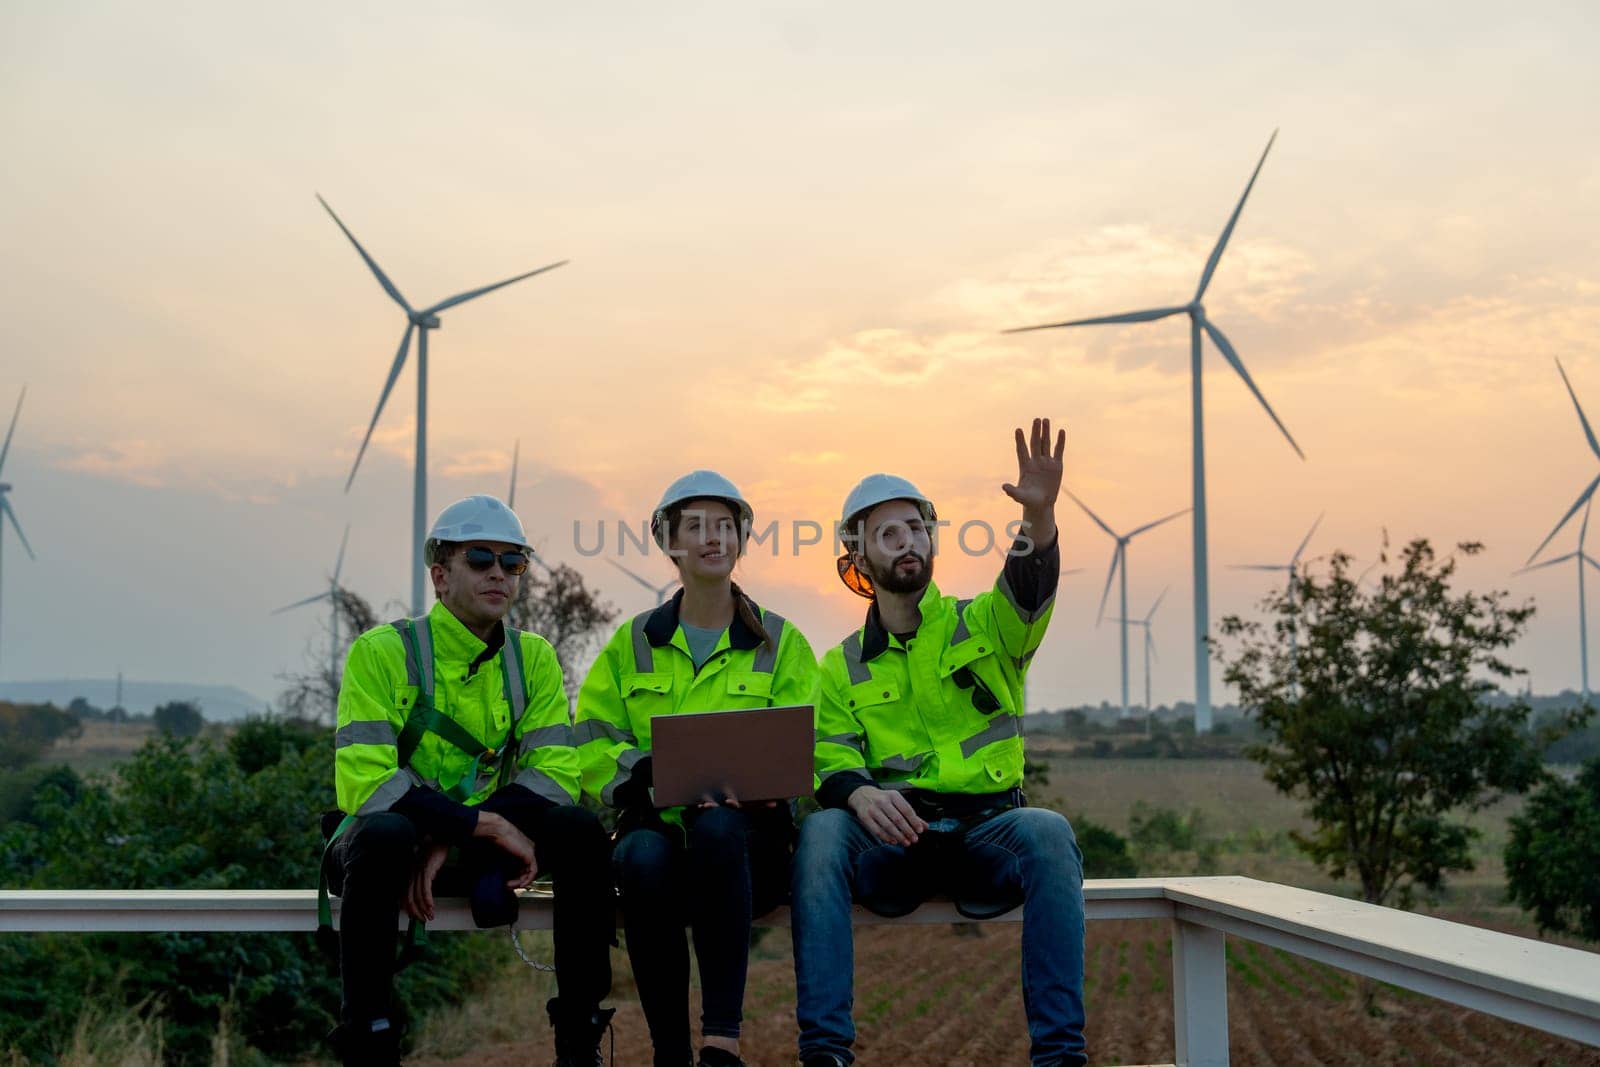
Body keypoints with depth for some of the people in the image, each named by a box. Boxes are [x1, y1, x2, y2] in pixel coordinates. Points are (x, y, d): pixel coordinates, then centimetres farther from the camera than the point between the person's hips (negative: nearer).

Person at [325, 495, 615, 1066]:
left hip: (480, 846, 4)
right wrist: (486, 823, -28)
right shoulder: (382, 651, -11)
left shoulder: (533, 658, 3)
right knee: (383, 834, -37)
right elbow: (365, 782, -21)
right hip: (402, 835, -4)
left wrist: (452, 845, -21)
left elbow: (554, 773, -8)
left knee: (580, 830, -22)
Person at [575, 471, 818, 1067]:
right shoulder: (632, 644, 16)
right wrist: (655, 772, -16)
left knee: (717, 826, -37)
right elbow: (592, 744, 5)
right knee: (644, 857, -36)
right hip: (655, 821, 1)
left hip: (747, 829, -1)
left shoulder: (781, 642, 13)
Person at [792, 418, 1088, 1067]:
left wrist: (1039, 515, -35)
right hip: (891, 843, 1)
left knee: (1048, 833, -33)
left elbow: (1030, 590, -12)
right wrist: (859, 793, -23)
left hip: (987, 831, -1)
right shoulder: (841, 667, 16)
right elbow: (830, 759, 3)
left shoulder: (983, 626, 11)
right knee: (821, 831, -31)